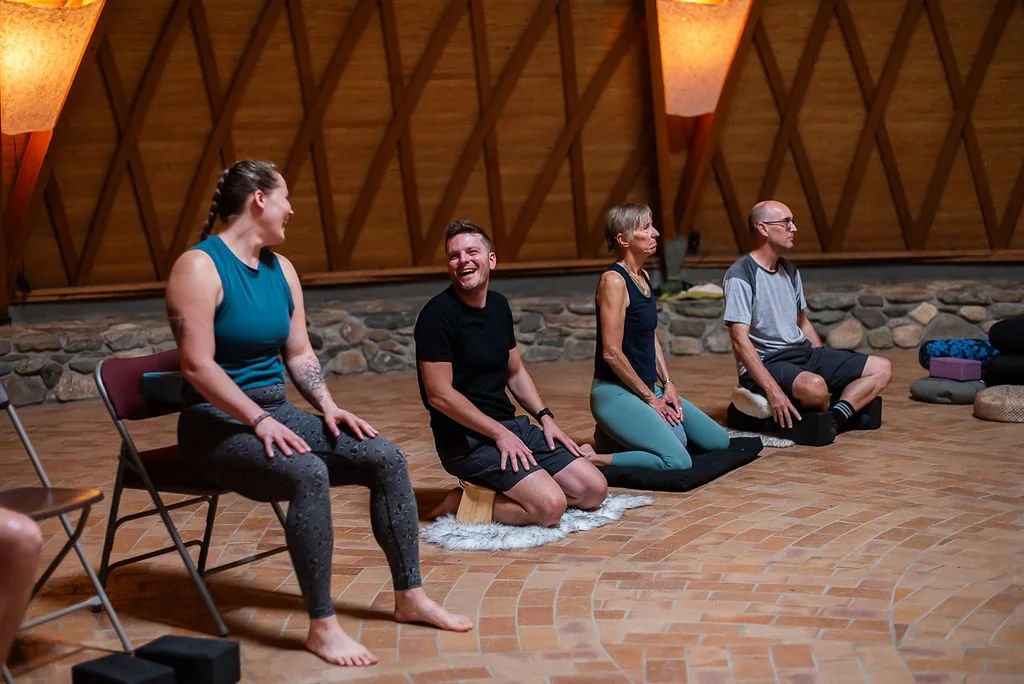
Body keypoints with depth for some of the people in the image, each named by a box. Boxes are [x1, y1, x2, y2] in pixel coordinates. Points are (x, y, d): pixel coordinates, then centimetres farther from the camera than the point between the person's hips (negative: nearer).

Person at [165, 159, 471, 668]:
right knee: (308, 474, -34)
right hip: (217, 423, -8)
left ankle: (410, 597, 3)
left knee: (386, 458, -7)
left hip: (277, 412, 8)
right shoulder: (199, 267, -13)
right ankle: (322, 627, -25)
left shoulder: (280, 269, 11)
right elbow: (197, 366, -20)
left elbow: (299, 354, 14)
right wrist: (260, 421, -25)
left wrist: (328, 406, -3)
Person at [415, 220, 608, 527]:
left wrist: (545, 417, 7)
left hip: (511, 426, 8)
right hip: (466, 438, -8)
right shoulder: (438, 314, -13)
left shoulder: (499, 306, 11)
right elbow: (439, 395, -17)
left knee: (594, 490, 1)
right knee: (550, 506, -25)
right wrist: (500, 434, -16)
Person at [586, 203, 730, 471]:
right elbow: (611, 352, -19)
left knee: (719, 441, 11)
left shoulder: (644, 277, 12)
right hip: (615, 392, -10)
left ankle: (617, 439, 14)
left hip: (648, 388, 10)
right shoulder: (613, 280, -16)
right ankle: (594, 459, -10)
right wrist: (650, 398, -12)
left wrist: (667, 384, 4)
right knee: (678, 461, -26)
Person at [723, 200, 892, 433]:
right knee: (814, 386, -38)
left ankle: (836, 417, -20)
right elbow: (740, 340, -20)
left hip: (804, 353, 9)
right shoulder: (741, 276, -13)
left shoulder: (790, 271, 14)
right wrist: (772, 389, -28)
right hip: (765, 362, -9)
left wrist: (827, 364, 13)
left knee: (881, 368, 0)